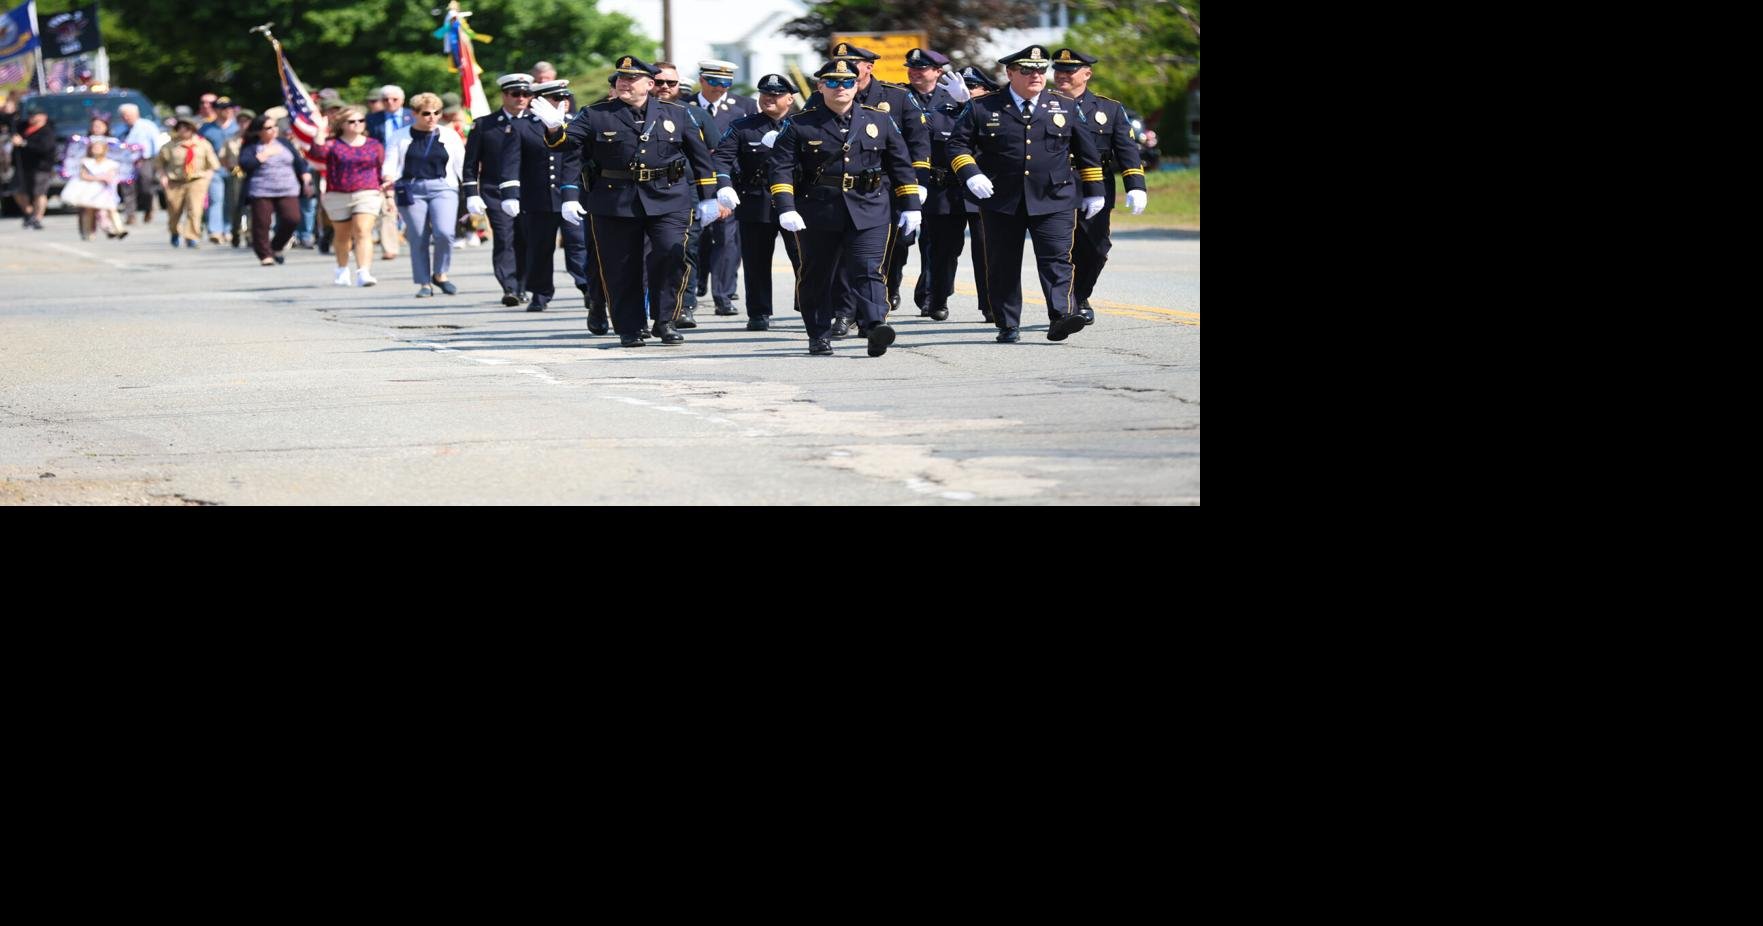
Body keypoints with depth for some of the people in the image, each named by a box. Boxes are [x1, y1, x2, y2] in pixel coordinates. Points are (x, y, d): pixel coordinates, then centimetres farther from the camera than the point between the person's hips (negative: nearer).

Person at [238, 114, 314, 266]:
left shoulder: (285, 143, 14)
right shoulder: (251, 147, 1)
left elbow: (299, 162, 19)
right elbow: (244, 164, -17)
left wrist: (306, 178, 5)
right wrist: (265, 154, -14)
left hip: (288, 191, 3)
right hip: (261, 192, -3)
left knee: (292, 219, -11)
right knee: (262, 224, -7)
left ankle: (276, 247, 10)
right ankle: (265, 255, 4)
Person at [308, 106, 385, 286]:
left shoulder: (374, 145, 8)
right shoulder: (333, 144, 1)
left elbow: (383, 171, 13)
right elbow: (318, 152, -20)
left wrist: (388, 196, 13)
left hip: (367, 195, -1)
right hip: (338, 196, 1)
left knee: (363, 232, -17)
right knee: (342, 236, 14)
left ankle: (363, 273, -28)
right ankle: (342, 270, 36)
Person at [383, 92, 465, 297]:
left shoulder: (449, 136, 13)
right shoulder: (402, 137, 10)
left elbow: (461, 165, 12)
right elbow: (391, 163, 6)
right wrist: (389, 178, -17)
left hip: (443, 189, 0)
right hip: (411, 191, 0)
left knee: (444, 233, -20)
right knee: (418, 239, -3)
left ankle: (440, 275, 1)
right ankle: (424, 283, 8)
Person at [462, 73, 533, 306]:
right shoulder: (485, 125, 7)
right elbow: (471, 164, 8)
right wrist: (471, 195, 0)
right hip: (496, 193, -2)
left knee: (524, 241, 0)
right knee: (504, 239, -13)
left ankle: (521, 288, 13)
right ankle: (509, 288, -19)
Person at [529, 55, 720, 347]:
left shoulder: (676, 114, 9)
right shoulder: (596, 115, 6)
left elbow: (699, 155, 14)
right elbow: (569, 143, -3)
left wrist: (707, 198, 12)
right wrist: (554, 128, -25)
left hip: (667, 201, 0)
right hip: (615, 202, 0)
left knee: (671, 256, -15)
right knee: (621, 268, 3)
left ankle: (664, 322, -1)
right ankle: (629, 329, 14)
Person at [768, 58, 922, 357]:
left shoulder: (880, 121, 10)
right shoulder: (801, 126, 3)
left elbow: (901, 165, 14)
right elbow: (782, 168, -3)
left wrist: (911, 206, 10)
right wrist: (785, 208, -16)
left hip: (869, 212, 0)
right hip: (818, 213, 0)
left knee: (868, 269, -14)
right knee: (817, 275, 7)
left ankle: (874, 326, -27)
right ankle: (819, 335, 18)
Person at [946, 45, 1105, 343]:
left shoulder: (1066, 106, 9)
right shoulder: (983, 108, 3)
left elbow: (1086, 151, 15)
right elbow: (957, 144, 5)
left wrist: (1094, 192, 14)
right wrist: (971, 174, -12)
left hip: (1055, 199, 0)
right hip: (1002, 201, 0)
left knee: (1056, 259, -13)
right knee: (1003, 264, 5)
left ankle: (1063, 314, -22)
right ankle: (1008, 325, 14)